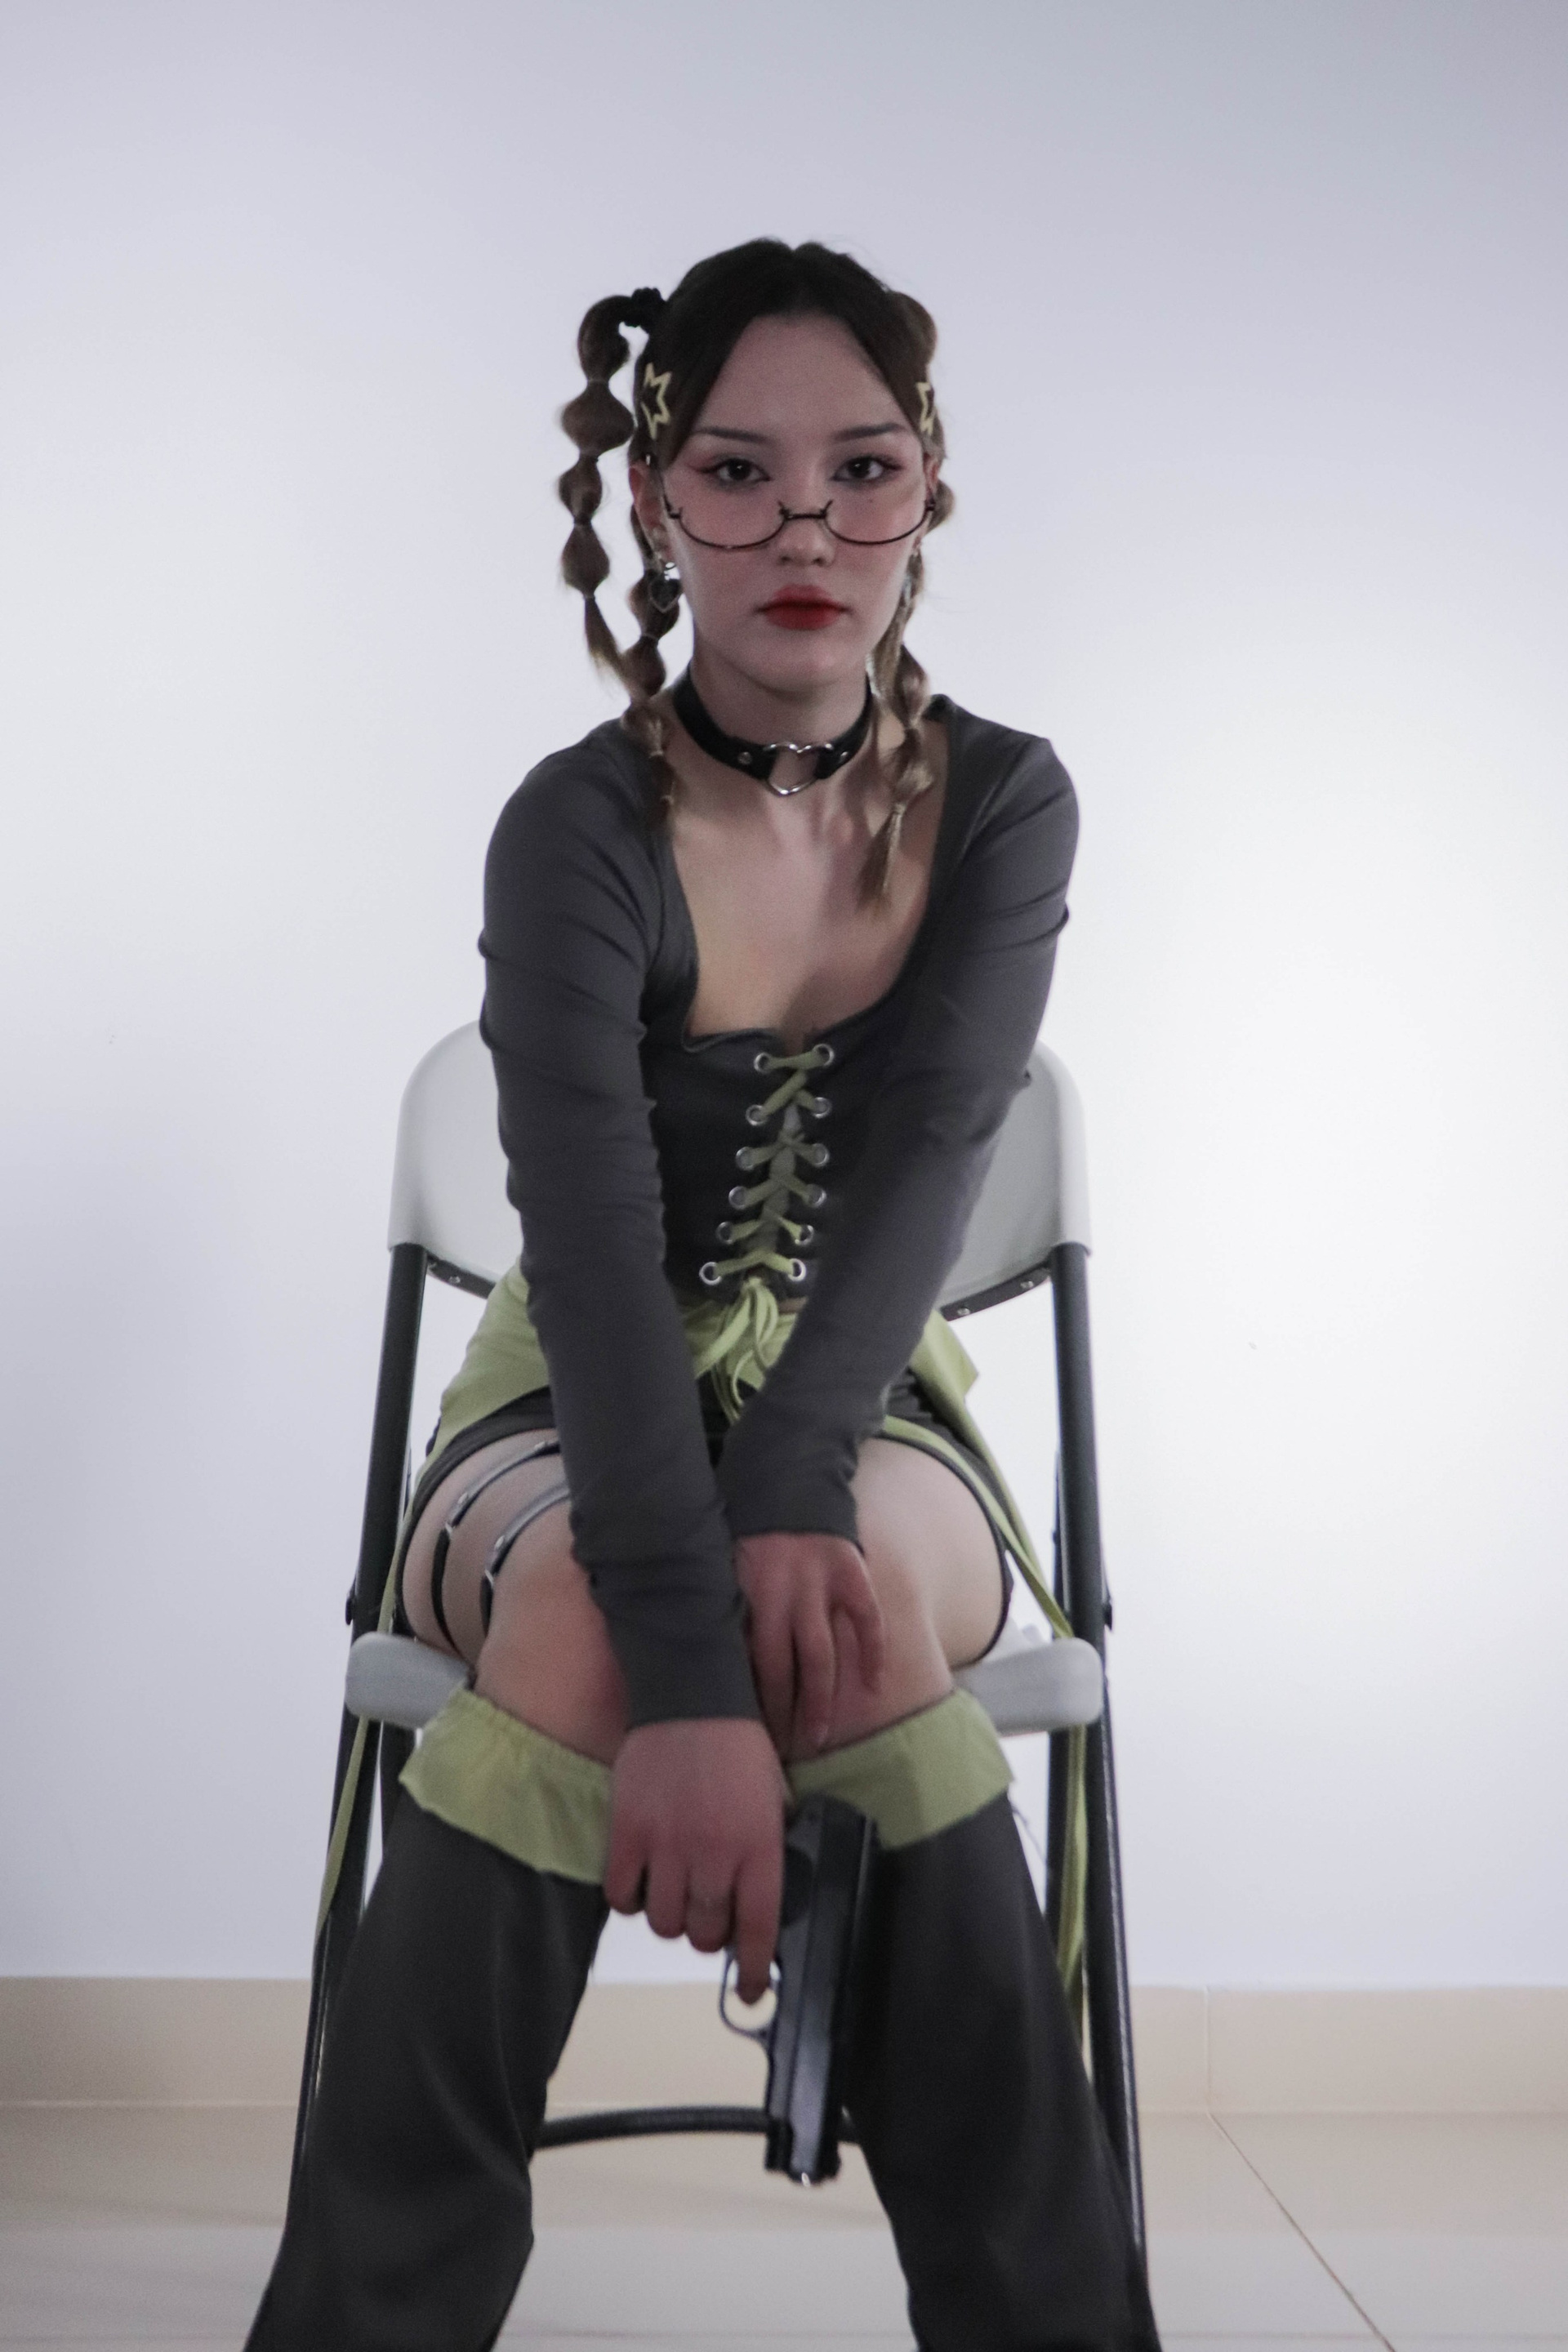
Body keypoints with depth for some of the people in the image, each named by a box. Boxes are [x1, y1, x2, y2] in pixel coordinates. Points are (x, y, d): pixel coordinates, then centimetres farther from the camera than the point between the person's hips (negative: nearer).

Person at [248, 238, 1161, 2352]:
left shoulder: (1007, 807, -4)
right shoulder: (582, 829, -13)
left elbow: (928, 1155, -17)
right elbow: (595, 1230, -28)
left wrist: (790, 1486, -35)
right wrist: (685, 1658, -41)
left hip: (870, 1405, 2)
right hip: (578, 1414, -1)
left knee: (862, 1605, -34)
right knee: (581, 1615, -36)